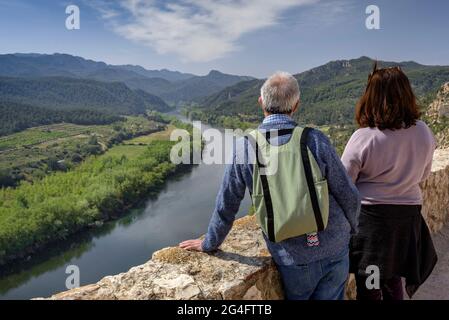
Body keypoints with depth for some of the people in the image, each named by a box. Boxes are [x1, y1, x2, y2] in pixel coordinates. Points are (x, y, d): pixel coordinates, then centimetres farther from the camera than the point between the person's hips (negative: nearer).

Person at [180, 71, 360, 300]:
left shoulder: (244, 146, -13)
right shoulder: (315, 140, -14)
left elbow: (226, 206, -5)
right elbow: (349, 196, -6)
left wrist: (209, 244, 12)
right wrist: (350, 227, 16)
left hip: (293, 261, 0)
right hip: (335, 251, 1)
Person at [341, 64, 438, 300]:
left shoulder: (363, 138, -21)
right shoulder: (424, 132, -6)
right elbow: (423, 175, 10)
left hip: (370, 218, -4)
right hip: (408, 218, 5)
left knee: (368, 287, 13)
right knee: (393, 280, 25)